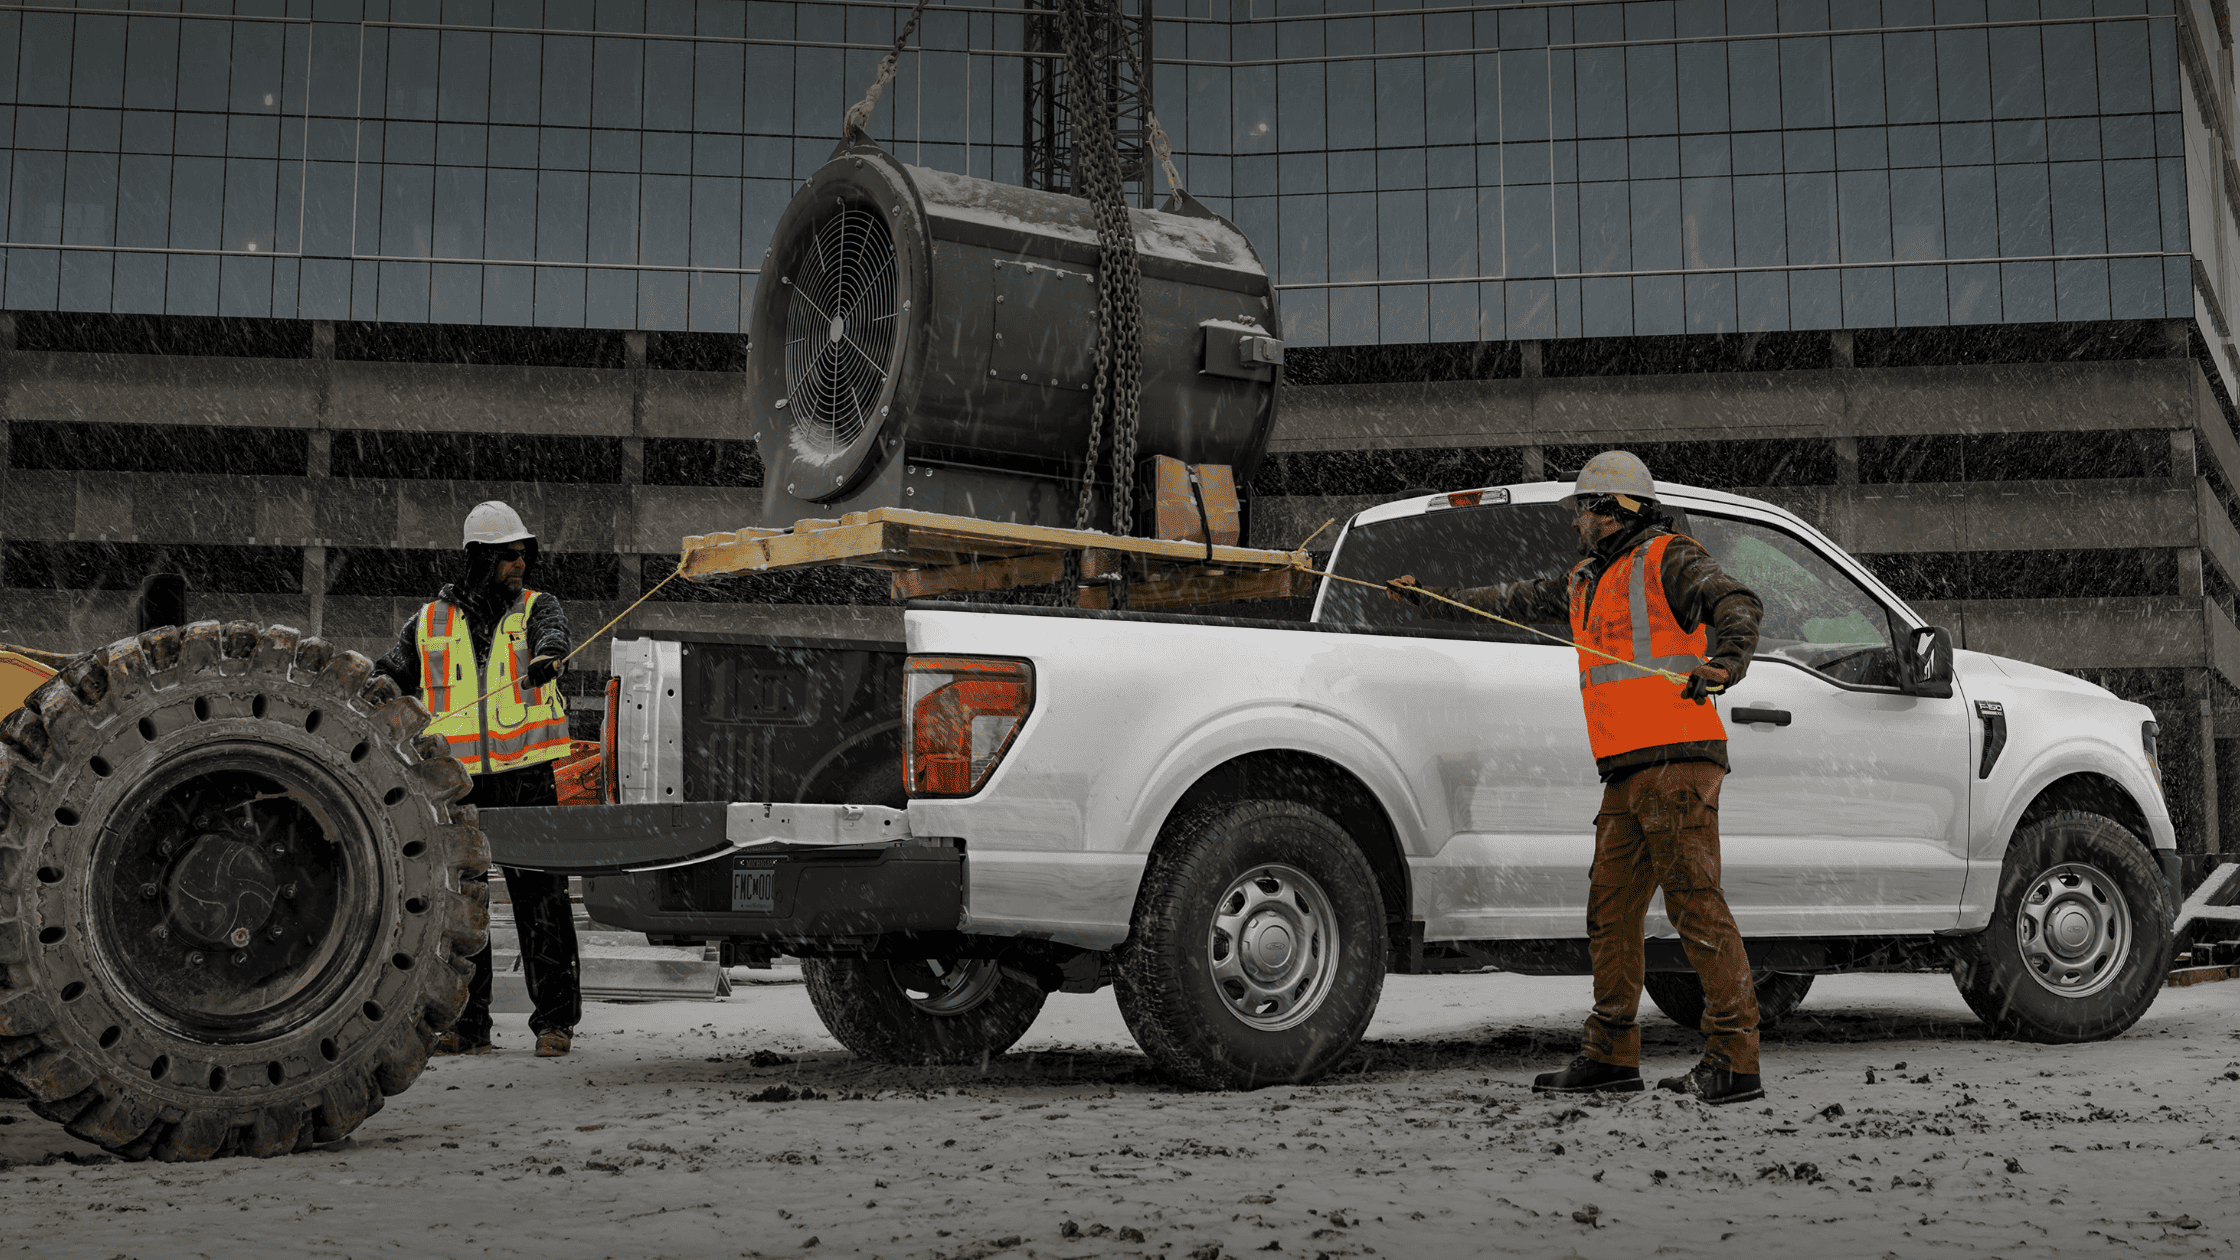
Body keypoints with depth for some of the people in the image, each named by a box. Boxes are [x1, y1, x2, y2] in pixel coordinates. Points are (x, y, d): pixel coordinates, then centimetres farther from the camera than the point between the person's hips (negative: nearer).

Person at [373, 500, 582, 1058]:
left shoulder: (537, 607, 7)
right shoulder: (430, 623, 11)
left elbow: (552, 631, -17)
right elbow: (387, 680, 18)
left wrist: (547, 654, -40)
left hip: (526, 779, -2)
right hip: (454, 783, 2)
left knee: (541, 898, -4)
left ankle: (555, 1019, 3)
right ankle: (467, 1024, 13)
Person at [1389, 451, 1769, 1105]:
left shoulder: (1667, 560, -3)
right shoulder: (1585, 583, 23)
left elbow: (1738, 604, -17)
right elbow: (1512, 600, 35)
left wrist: (1725, 662, -36)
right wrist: (1430, 597, 40)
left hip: (1676, 762, -9)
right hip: (1626, 776, 9)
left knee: (1696, 907, -11)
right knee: (1611, 911, 10)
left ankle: (1735, 1061, -9)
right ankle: (1611, 1056, 17)